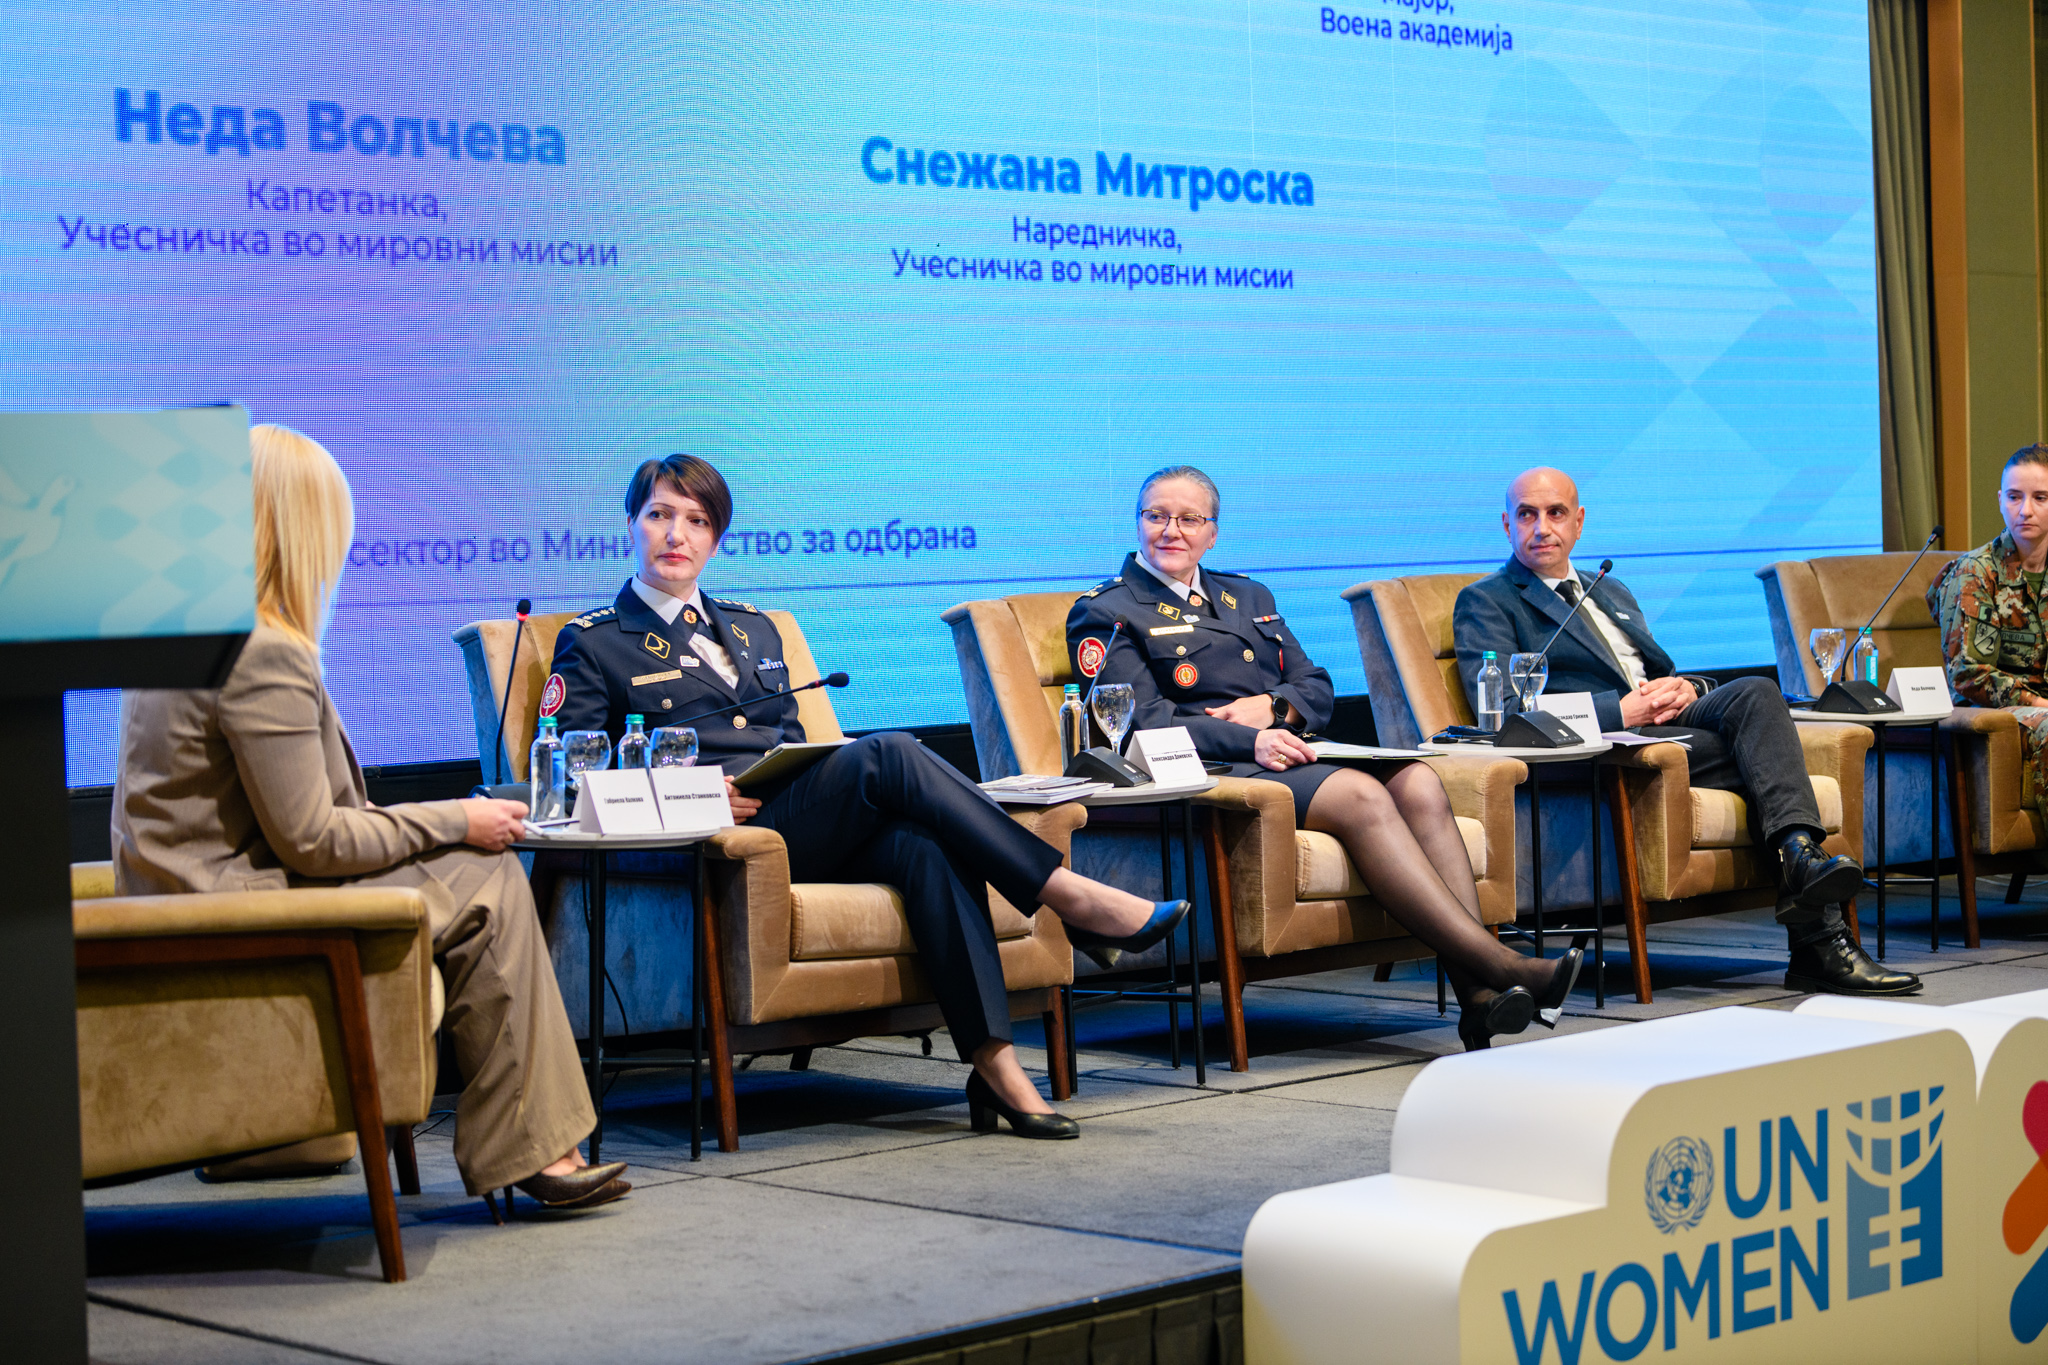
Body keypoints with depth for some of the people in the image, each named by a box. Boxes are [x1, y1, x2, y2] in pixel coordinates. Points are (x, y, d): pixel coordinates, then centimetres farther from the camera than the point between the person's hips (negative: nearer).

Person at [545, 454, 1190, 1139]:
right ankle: (1070, 896, -30)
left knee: (925, 845, -31)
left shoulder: (753, 629, 29)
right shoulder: (593, 644, 12)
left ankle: (994, 1064, -41)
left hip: (800, 822, 5)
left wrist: (825, 782, 1)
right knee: (888, 753, -29)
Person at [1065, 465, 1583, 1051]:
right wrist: (1249, 741, -19)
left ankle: (1480, 992, -36)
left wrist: (1273, 705, -2)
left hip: (1289, 751, 6)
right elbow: (1144, 723, -6)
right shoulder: (1107, 612, 8)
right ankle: (1503, 966, -37)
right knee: (1362, 796, -32)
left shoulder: (1248, 597, 28)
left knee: (1419, 784, -25)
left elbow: (1318, 688, 22)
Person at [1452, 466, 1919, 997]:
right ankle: (1819, 940, -35)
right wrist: (1622, 711, -15)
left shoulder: (1612, 592, 32)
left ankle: (1801, 853, -42)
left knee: (1754, 693, -27)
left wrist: (1684, 689, 1)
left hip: (1668, 724, 6)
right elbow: (1504, 708, -7)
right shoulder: (1485, 603, 9)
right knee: (1763, 754, -27)